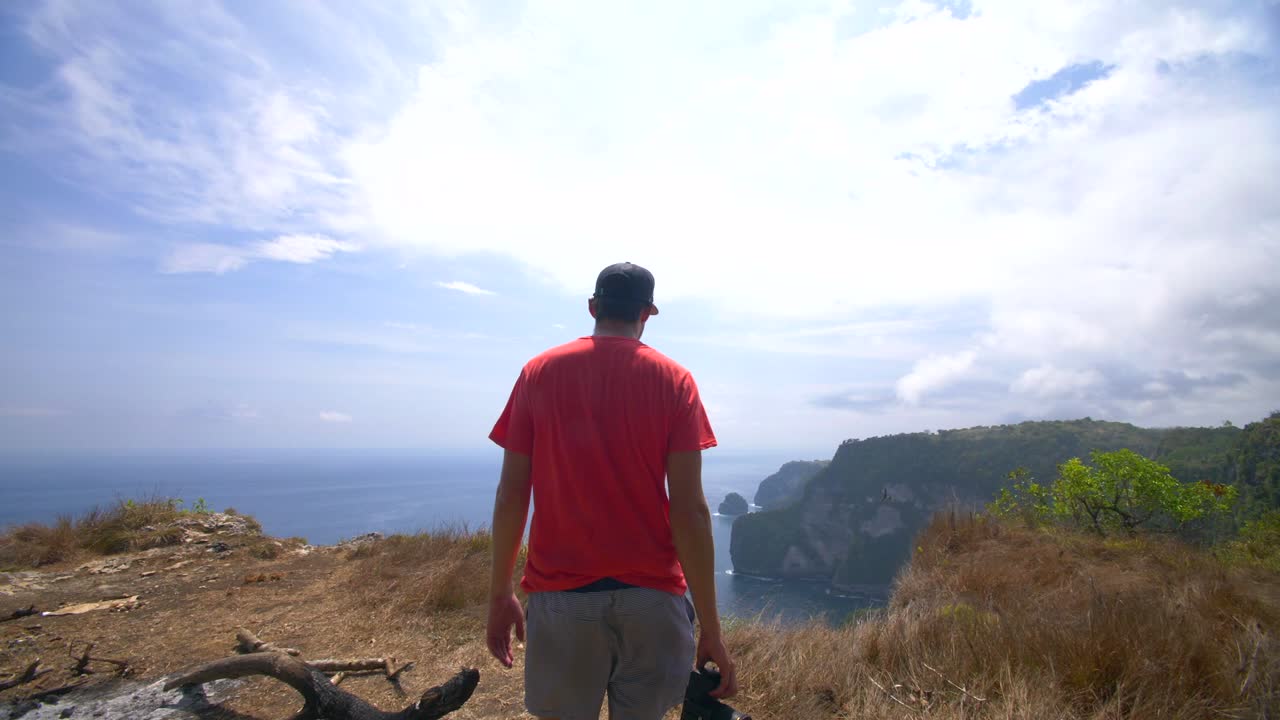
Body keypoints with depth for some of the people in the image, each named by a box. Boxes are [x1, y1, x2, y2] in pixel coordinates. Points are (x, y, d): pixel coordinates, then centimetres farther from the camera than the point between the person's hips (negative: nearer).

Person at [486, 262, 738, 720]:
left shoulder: (538, 373, 0)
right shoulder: (673, 380, -4)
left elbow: (510, 497, -1)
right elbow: (689, 509, -10)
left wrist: (499, 595, 10)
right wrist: (710, 627, -3)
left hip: (561, 595, 1)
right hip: (651, 596, 0)